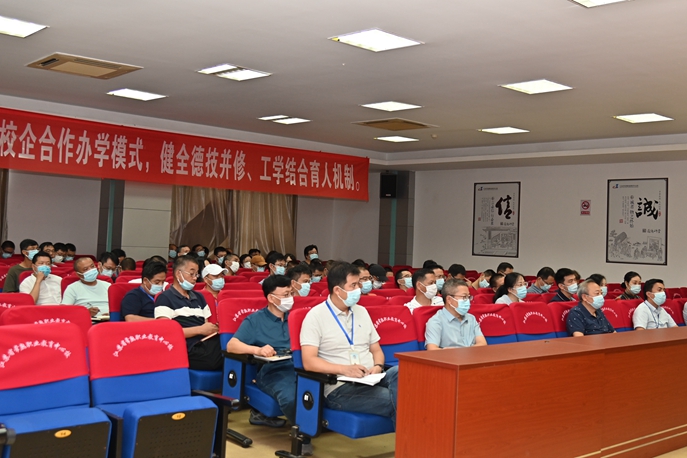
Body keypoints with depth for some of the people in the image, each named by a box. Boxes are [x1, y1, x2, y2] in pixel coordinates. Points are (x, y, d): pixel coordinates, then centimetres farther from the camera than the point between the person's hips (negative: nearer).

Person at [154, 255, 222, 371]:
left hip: (209, 342, 7)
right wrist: (200, 330, -10)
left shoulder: (198, 297, 27)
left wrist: (213, 328, 1)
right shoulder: (165, 298, 4)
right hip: (191, 350, -7)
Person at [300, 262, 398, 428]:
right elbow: (309, 361, -12)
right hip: (339, 387, -6)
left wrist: (378, 367, -4)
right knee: (392, 400, -31)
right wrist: (344, 369, -25)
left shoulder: (361, 311, 16)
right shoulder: (316, 316, -4)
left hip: (371, 380, 6)